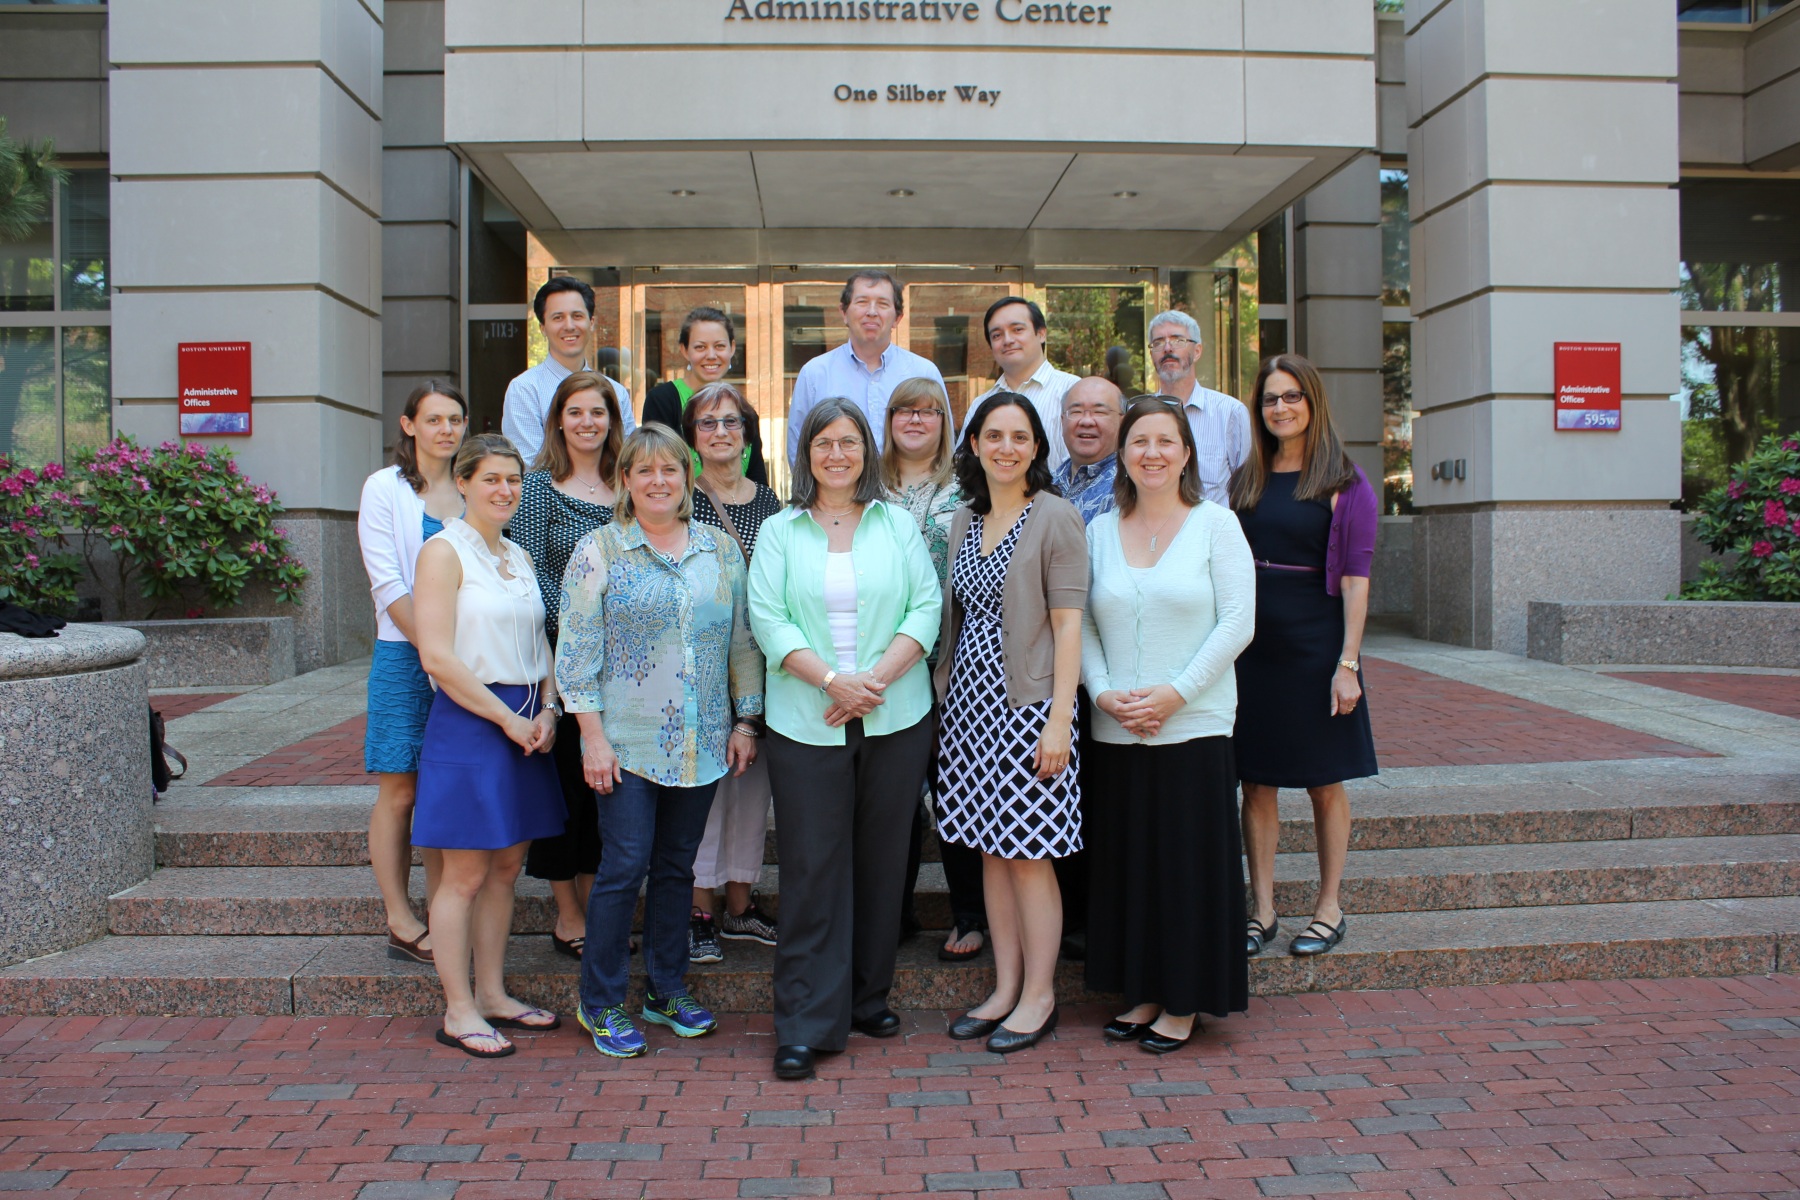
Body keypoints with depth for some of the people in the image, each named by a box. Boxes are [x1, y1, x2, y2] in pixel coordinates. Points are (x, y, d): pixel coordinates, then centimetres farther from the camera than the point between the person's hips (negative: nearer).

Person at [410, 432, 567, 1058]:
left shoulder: (519, 556, 15)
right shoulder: (444, 551, -8)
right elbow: (438, 658, -15)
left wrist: (547, 711, 0)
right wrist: (508, 718, -14)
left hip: (526, 724, 7)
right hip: (468, 724, -7)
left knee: (506, 868, 12)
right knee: (466, 874, -1)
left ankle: (492, 995, 23)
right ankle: (459, 1012, 10)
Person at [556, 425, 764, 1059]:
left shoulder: (721, 550, 8)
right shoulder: (599, 550, -2)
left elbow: (743, 643, 11)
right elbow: (578, 649, -5)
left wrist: (745, 721, 6)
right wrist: (592, 736, -10)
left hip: (700, 743, 3)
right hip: (627, 741, -3)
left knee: (677, 865, 12)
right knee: (625, 865, -2)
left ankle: (668, 989, 26)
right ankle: (601, 1003, 13)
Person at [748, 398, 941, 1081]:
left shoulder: (898, 525, 8)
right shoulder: (779, 532, 6)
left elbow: (926, 608, 0)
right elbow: (768, 620, -3)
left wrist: (876, 678, -12)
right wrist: (833, 679, -16)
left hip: (896, 720, 2)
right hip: (806, 724, -1)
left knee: (882, 862, 10)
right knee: (811, 868, 0)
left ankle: (868, 997, 26)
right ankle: (805, 1024, 8)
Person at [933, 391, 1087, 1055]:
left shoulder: (1055, 516, -6)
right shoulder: (963, 521, 12)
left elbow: (1068, 624, -10)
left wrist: (1059, 719, -15)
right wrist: (942, 703, 11)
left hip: (1027, 703, -6)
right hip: (969, 701, 6)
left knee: (1029, 854, 0)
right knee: (991, 850, 11)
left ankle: (1038, 997, 15)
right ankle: (1005, 988, 23)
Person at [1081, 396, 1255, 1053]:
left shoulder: (1215, 523, 0)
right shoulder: (1099, 531, 9)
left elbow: (1237, 621, -6)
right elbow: (1083, 625, 7)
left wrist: (1175, 693, -14)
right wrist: (1104, 693, -9)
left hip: (1194, 727, -3)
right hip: (1115, 730, 3)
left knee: (1190, 862, 3)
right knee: (1126, 861, 9)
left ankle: (1185, 1001, 18)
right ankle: (1142, 992, 24)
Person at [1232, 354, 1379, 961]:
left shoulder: (1345, 483, -3)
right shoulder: (1245, 480, 9)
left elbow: (1355, 576, -8)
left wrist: (1348, 661, -14)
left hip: (1315, 643, -4)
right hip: (1252, 642, 4)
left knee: (1324, 783, 7)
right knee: (1256, 781, 7)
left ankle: (1329, 908, 21)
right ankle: (1262, 910, 16)